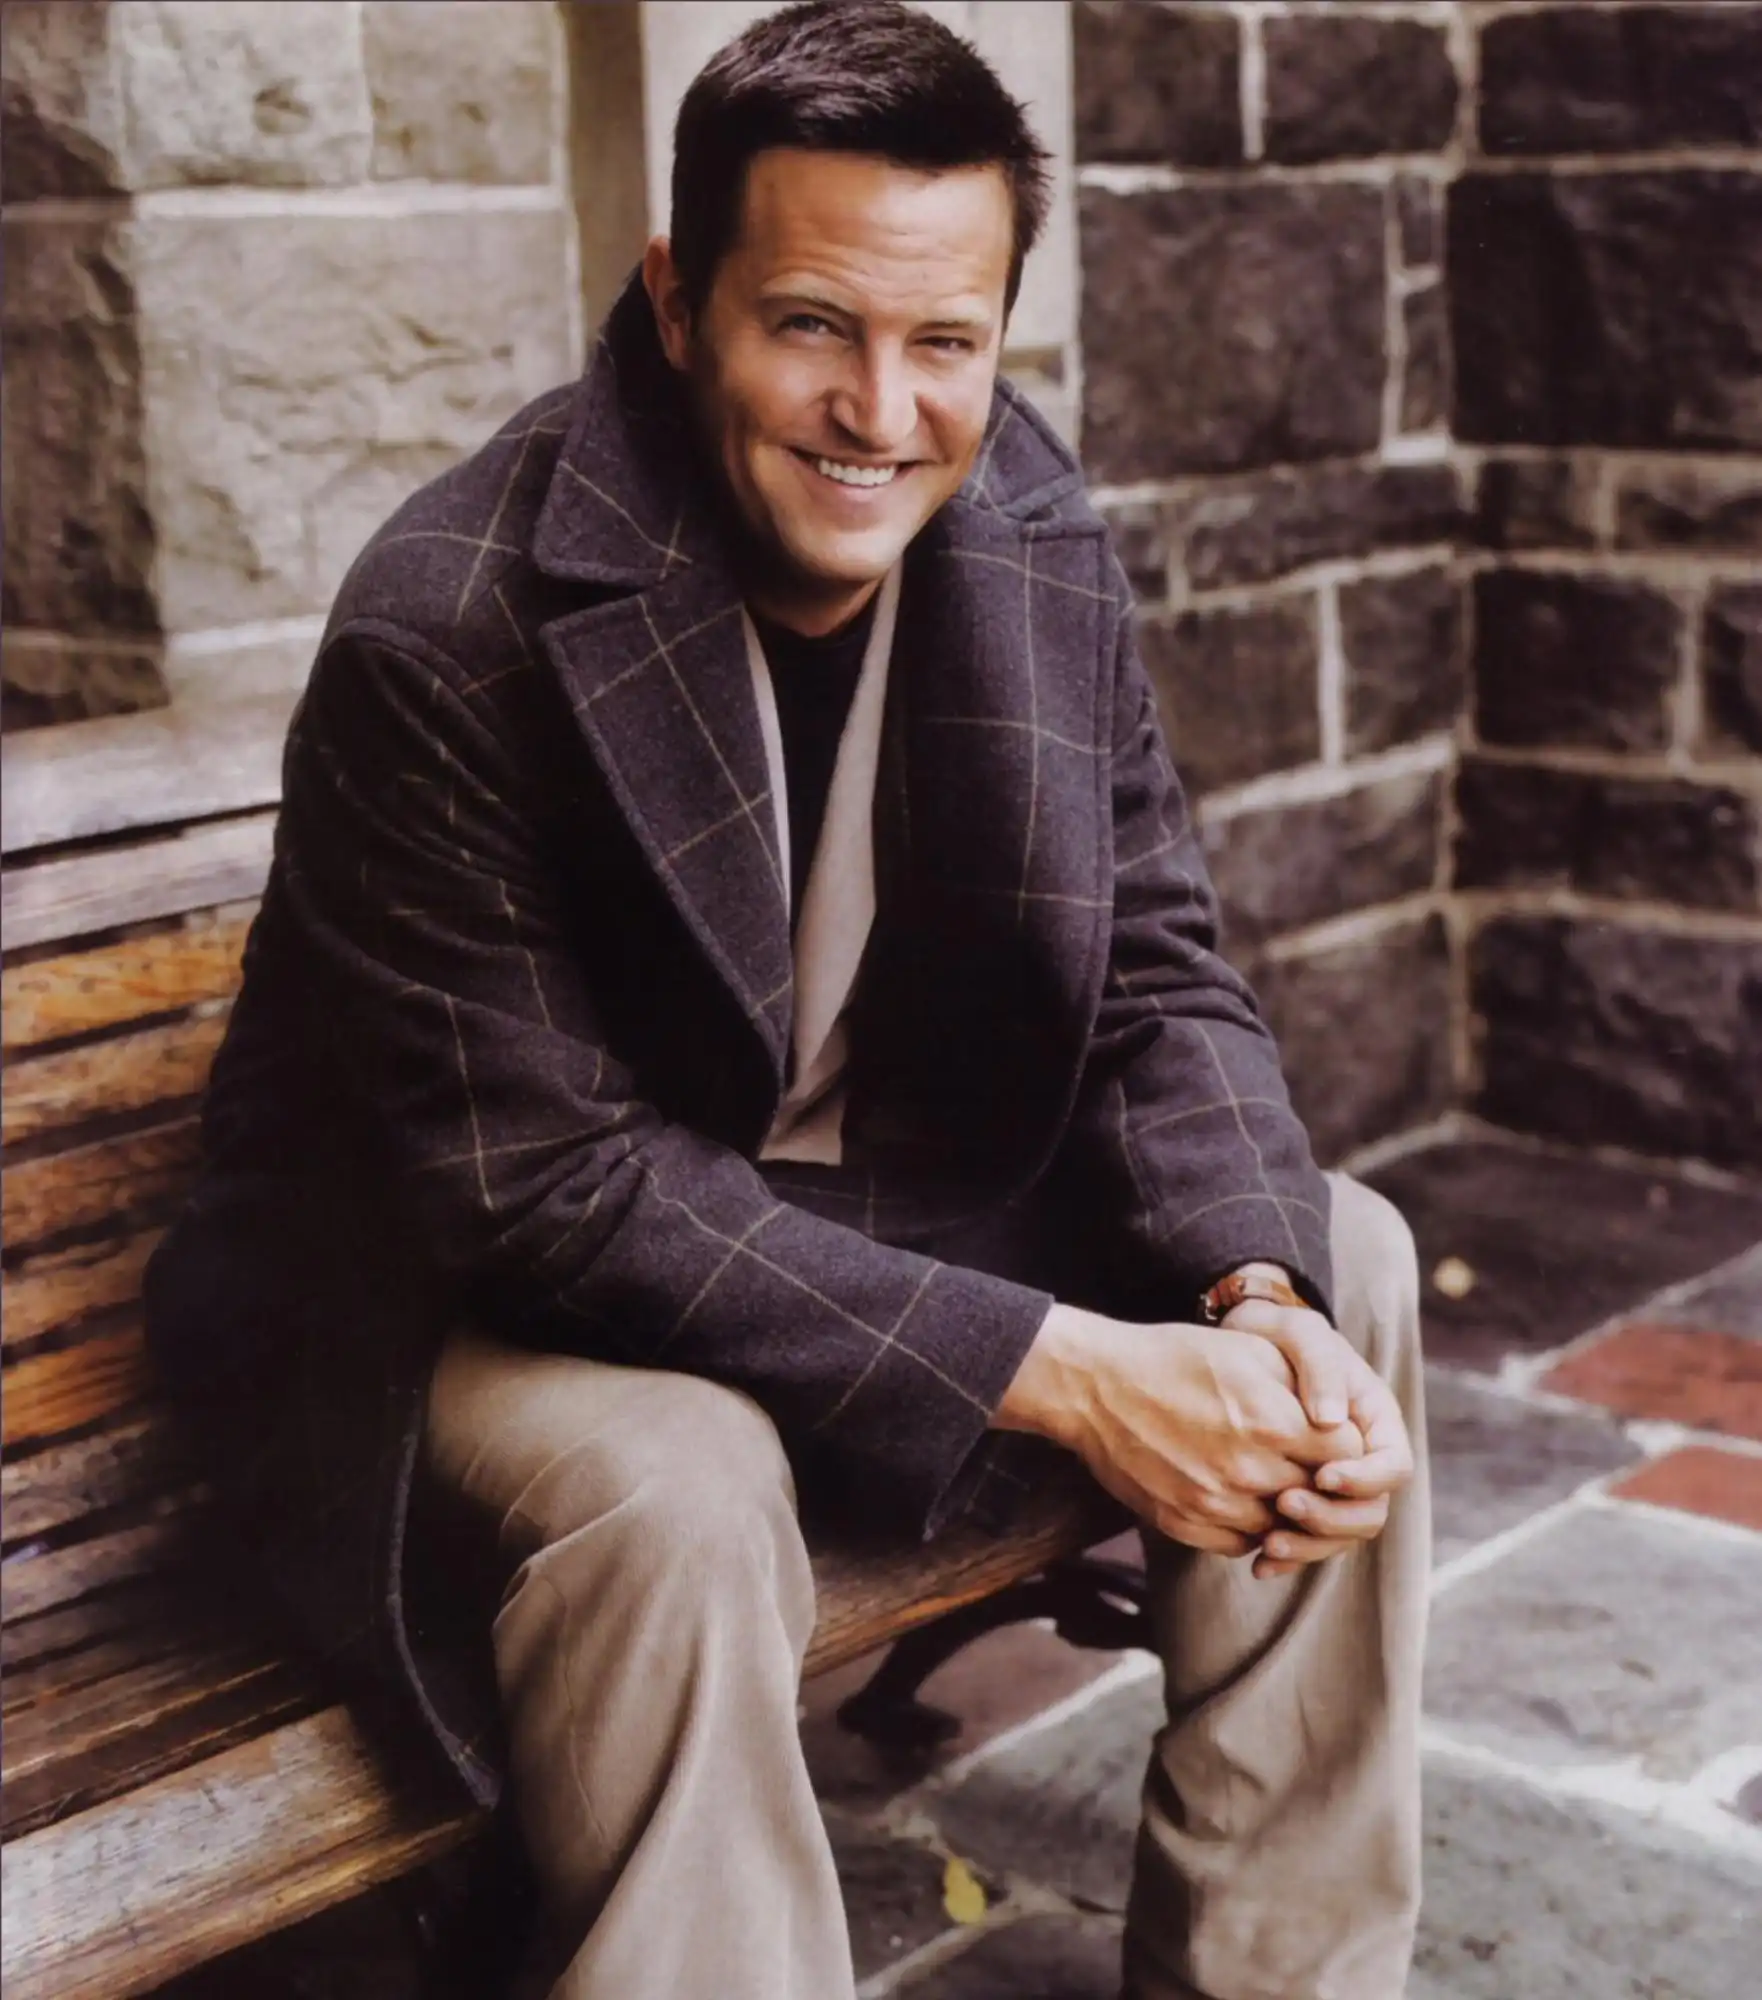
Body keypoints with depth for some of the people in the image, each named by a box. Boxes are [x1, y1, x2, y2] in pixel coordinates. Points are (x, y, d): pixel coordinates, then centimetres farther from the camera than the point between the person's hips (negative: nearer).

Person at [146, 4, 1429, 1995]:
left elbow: (1157, 977, -3)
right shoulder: (444, 641, -26)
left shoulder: (1035, 541, -7)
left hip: (869, 1202, 7)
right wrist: (1056, 1373, -31)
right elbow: (551, 1191, -28)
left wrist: (1252, 1295, -24)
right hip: (475, 1290, -6)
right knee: (671, 1491, -37)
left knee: (1339, 1262, -3)